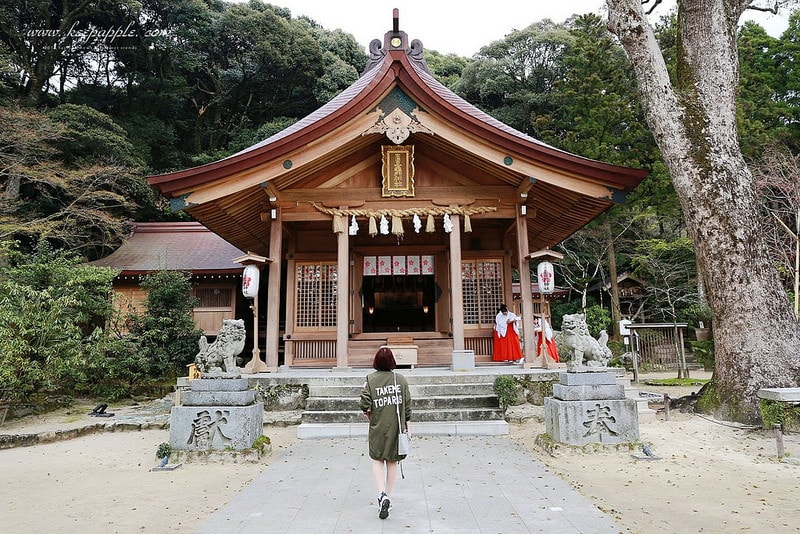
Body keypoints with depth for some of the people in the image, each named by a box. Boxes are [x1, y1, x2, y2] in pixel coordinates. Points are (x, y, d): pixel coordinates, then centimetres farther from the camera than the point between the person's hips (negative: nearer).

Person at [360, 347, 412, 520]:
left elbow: (365, 405, -13)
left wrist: (371, 417, 7)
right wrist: (407, 427, 8)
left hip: (378, 427, -1)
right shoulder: (401, 379, -3)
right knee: (392, 462, 14)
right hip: (397, 426, 2)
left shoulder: (370, 379, -8)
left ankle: (382, 494, -8)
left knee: (377, 460, 11)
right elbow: (407, 405, -1)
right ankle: (387, 497, 22)